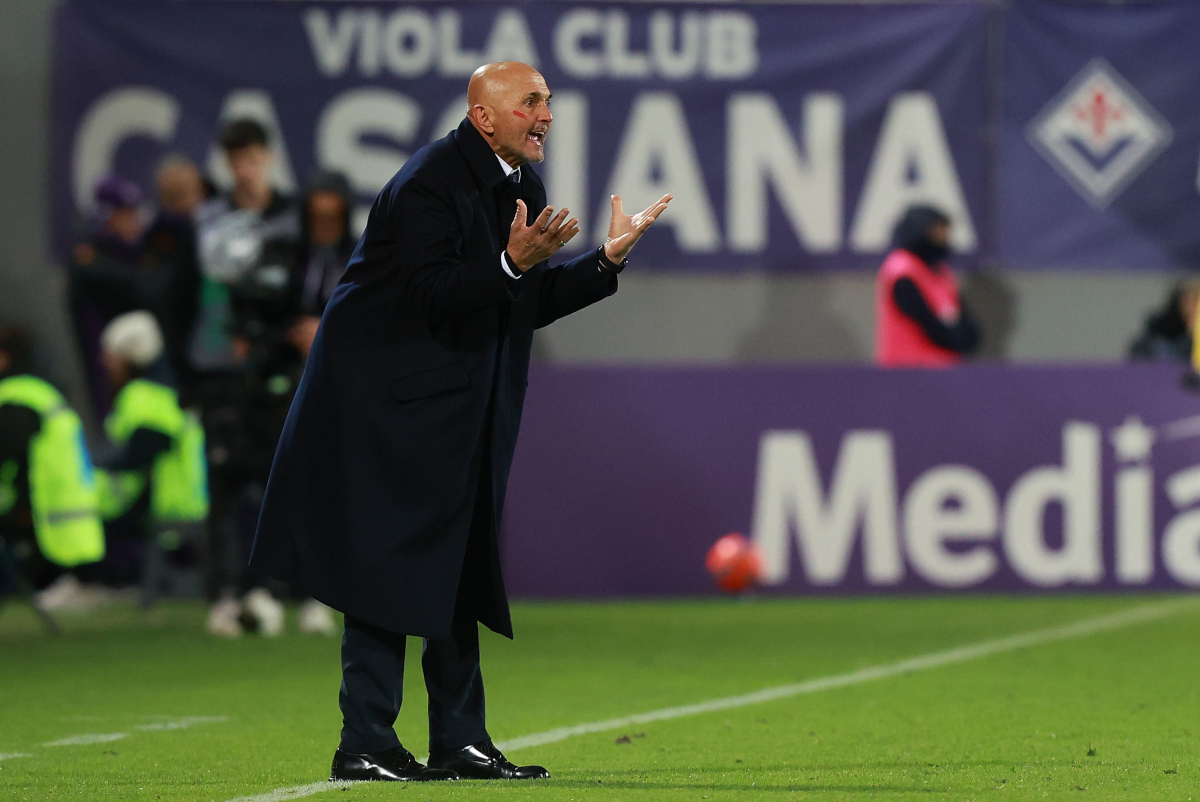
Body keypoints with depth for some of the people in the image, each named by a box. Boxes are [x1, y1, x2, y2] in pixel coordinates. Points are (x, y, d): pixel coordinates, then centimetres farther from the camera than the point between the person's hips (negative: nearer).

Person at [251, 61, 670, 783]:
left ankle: (460, 743, 14)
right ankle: (365, 747, -4)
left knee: (459, 572, 10)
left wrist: (609, 258, 8)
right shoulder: (430, 182, -17)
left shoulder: (522, 186, 11)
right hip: (389, 405, -9)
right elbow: (431, 297, -24)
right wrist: (511, 263, -33)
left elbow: (529, 307, 13)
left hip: (461, 410, 9)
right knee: (386, 570, -7)